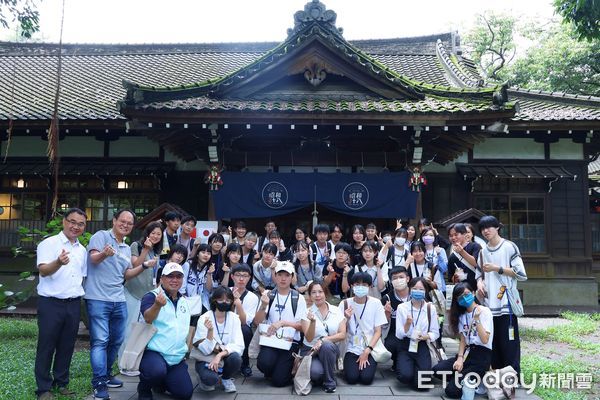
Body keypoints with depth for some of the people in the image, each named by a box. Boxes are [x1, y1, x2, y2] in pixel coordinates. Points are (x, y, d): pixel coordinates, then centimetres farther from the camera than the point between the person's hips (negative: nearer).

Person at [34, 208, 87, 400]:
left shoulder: (82, 250, 12)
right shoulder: (49, 243, -6)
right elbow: (43, 270, -19)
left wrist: (79, 295, 10)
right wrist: (58, 263, -39)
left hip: (74, 304, 5)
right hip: (51, 303, -5)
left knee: (67, 346, 12)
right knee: (46, 346, 3)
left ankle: (61, 382, 25)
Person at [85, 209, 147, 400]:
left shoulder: (127, 248, 16)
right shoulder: (101, 236, -5)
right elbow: (93, 258, -21)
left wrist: (144, 266, 3)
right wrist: (104, 254, -42)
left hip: (119, 300, 7)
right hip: (98, 299, -7)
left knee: (116, 340, 14)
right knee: (100, 341, -6)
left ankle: (105, 374, 30)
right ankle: (99, 384, 0)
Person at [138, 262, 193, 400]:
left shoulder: (184, 301, 11)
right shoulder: (151, 296, -10)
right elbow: (148, 318, -31)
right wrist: (157, 305, -51)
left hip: (177, 357, 6)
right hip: (152, 352, -6)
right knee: (157, 371, -37)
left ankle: (159, 383, 32)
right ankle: (144, 389, 0)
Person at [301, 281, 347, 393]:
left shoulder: (336, 310, -1)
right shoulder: (307, 313, -5)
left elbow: (342, 335, -8)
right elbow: (309, 339, -14)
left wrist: (323, 340, -21)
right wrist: (313, 321, -32)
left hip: (330, 349, 1)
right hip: (310, 350, -1)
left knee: (326, 345, -34)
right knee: (315, 372, -32)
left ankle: (330, 382, -12)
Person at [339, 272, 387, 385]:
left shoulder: (376, 303, -4)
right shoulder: (345, 304, -3)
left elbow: (378, 331, -3)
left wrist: (367, 351, -12)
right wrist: (346, 319, -20)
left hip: (370, 349, 0)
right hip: (352, 349, 0)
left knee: (366, 378, -18)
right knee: (352, 378, -19)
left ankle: (367, 364, 13)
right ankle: (350, 364, 13)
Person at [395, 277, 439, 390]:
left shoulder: (431, 308, -1)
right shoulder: (402, 307, -4)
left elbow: (435, 333, 3)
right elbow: (399, 335, -5)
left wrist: (426, 336, -17)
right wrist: (408, 324, -23)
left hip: (422, 347, 1)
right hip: (405, 347, 0)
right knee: (405, 376, -25)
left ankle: (417, 369, 18)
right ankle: (406, 366, 11)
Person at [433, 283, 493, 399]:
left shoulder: (484, 311, -6)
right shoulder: (462, 315, 13)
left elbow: (485, 340, -15)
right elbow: (463, 340, 8)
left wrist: (477, 319, -23)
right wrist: (460, 358, -8)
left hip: (482, 356, -6)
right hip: (467, 352, 6)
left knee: (452, 391, -17)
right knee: (437, 370, -20)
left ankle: (479, 380, 7)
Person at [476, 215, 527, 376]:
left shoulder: (509, 247, -3)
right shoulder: (483, 251, 14)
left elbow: (521, 274, -8)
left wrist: (497, 268, -12)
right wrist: (480, 282, 1)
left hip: (506, 304, -5)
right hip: (489, 304, 6)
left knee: (509, 342, -4)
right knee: (493, 342, 10)